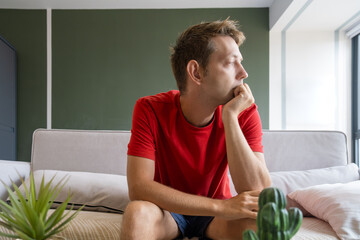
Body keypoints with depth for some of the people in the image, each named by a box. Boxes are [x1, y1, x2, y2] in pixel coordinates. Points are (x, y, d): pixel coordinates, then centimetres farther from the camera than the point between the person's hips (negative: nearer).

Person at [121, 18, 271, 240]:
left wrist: (230, 117, -31)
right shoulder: (150, 110, -20)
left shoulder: (245, 112, -16)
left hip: (218, 212, 2)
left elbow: (259, 193, -24)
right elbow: (138, 187, -29)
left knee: (260, 219, -30)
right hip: (168, 210, -1)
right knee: (138, 213, -34)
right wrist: (220, 206, -34)